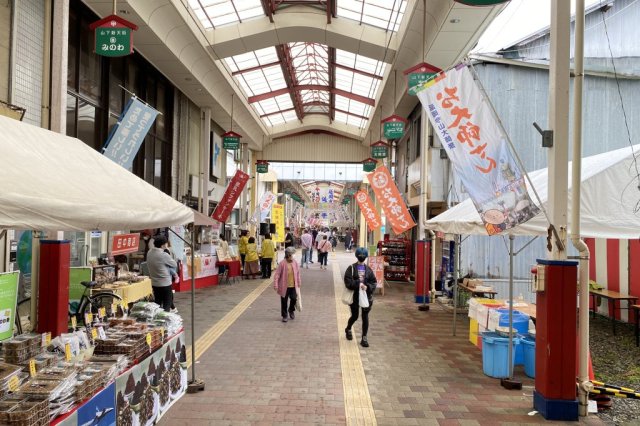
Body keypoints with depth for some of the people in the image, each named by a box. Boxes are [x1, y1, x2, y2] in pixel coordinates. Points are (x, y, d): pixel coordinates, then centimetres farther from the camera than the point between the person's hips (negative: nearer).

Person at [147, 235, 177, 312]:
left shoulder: (149, 253, 0)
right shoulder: (164, 255, -22)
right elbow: (175, 265, -10)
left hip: (154, 283, 7)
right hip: (165, 283, -7)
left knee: (157, 304, 17)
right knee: (166, 305, 3)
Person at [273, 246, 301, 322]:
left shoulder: (295, 263, -1)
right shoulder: (282, 264, -13)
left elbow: (298, 273, 10)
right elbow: (277, 275, -12)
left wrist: (298, 284, 13)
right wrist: (276, 285, -17)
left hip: (293, 286, 3)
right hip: (284, 286, -3)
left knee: (294, 299, -1)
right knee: (284, 301, 7)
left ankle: (291, 310, 31)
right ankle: (284, 316, 23)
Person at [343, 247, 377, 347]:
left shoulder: (368, 269, 3)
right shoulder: (351, 268, -5)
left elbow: (374, 282, 2)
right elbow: (348, 281, -13)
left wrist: (368, 287, -17)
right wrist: (358, 284, -24)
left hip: (366, 296, 2)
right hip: (355, 296, -2)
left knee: (365, 317, 3)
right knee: (354, 316, 11)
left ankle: (364, 338, 12)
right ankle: (348, 329, 42)